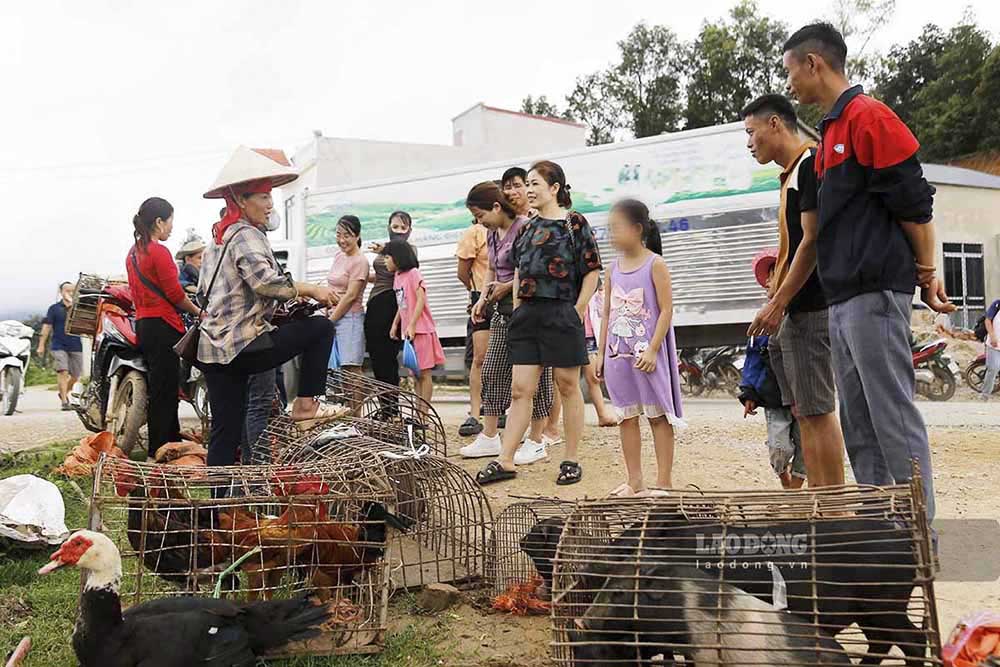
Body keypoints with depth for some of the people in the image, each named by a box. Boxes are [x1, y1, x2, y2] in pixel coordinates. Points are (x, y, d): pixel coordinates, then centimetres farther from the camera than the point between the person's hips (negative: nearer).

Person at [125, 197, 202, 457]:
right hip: (163, 325, -10)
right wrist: (199, 312, -1)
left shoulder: (133, 253, 13)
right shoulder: (159, 252, -14)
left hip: (142, 324, 10)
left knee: (159, 389, 15)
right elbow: (174, 294, -14)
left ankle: (172, 443, 24)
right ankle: (159, 452, -2)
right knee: (164, 390, -5)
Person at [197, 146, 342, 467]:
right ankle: (305, 406, 0)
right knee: (321, 328, -1)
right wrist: (310, 290, -16)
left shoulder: (219, 236, 21)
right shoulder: (246, 235, -8)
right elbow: (265, 282, -26)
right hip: (243, 347, -9)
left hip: (214, 349, 9)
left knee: (225, 431, 10)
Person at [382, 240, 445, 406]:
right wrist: (395, 324, 10)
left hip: (421, 330, -8)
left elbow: (421, 300, -18)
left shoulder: (413, 273, -11)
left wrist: (412, 325, -22)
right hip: (407, 332, 8)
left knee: (425, 373, -3)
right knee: (416, 374, 11)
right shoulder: (397, 276, 13)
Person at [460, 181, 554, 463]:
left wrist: (507, 287, -16)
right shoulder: (492, 233, 12)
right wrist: (483, 299, 12)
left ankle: (535, 442, 9)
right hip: (503, 309, 9)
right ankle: (489, 437, 18)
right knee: (492, 370, 9)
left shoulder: (525, 228, -15)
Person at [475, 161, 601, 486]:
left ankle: (571, 461, 13)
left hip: (562, 313, -5)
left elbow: (592, 273, -6)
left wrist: (576, 314, -9)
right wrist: (518, 311, 11)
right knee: (520, 389, 4)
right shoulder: (527, 228, 14)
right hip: (527, 315, 5)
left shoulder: (575, 222, -3)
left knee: (567, 386, 4)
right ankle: (505, 460, 6)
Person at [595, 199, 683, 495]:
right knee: (627, 417, 9)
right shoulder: (613, 268, 10)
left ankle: (664, 482, 6)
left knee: (658, 415, 2)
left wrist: (652, 350, -18)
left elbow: (666, 310, -11)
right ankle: (635, 482, 17)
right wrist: (601, 353, 10)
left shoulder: (655, 264, -7)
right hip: (619, 353, 6)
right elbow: (607, 313, 13)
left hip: (647, 354, -6)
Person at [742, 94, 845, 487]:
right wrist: (772, 304, 20)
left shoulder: (810, 164, -10)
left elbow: (812, 241, -17)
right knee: (803, 411, 10)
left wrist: (778, 303, -18)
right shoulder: (790, 174, 20)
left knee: (817, 409, -9)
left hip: (810, 308, -10)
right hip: (792, 311, 10)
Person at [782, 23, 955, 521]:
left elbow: (913, 204, -10)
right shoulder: (831, 132, 19)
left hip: (876, 292, -10)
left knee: (893, 416, -7)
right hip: (843, 298, 10)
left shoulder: (869, 117, -8)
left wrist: (927, 272, -3)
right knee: (859, 424, 10)